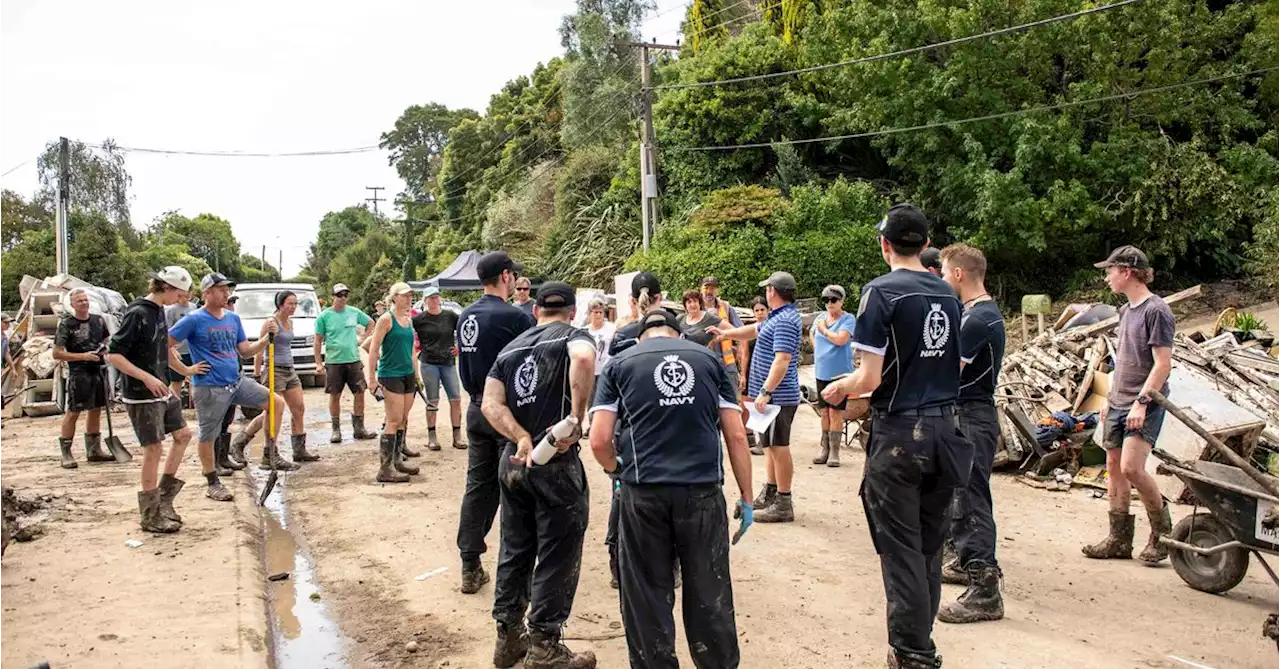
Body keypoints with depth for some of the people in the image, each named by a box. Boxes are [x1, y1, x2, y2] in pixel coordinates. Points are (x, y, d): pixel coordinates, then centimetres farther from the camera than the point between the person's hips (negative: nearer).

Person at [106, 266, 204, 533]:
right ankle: (151, 516, 10)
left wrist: (185, 370, 29)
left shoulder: (159, 310, 8)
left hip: (162, 391, 9)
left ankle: (164, 498, 26)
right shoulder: (137, 314, -18)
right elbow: (113, 354, -21)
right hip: (142, 395, -9)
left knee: (183, 434, 15)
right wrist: (147, 378, -26)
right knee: (154, 449, -2)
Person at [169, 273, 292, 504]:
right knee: (208, 436, 3)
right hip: (210, 388, -6)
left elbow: (245, 351, 12)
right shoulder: (194, 320, -10)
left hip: (237, 381, 6)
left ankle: (270, 455, 8)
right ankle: (213, 484, 19)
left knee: (277, 402, -1)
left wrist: (267, 338, -3)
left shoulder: (233, 318, 9)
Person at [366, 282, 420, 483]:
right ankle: (385, 468, -5)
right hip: (390, 374, -7)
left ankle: (397, 460, 21)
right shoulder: (386, 319, -9)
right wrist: (372, 378, -14)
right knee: (394, 421, -9)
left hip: (408, 374, 7)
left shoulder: (409, 320, 13)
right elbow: (374, 349, -11)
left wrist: (415, 374, 19)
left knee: (403, 420, 11)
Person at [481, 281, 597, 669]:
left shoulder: (510, 348, 13)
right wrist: (577, 419, -27)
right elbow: (584, 358, -31)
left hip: (513, 460, 6)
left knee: (515, 549, 17)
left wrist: (522, 438, -10)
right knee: (557, 557, 5)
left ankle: (508, 637, 27)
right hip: (556, 462, -6)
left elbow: (490, 404, -1)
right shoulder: (573, 337, -4)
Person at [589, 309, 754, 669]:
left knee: (648, 595, 12)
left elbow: (599, 441, 1)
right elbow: (736, 435, 7)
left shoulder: (620, 364, 10)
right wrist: (746, 497, 13)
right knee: (709, 593, 12)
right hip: (703, 490, 1)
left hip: (643, 492, -1)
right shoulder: (709, 359, 13)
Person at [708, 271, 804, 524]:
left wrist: (766, 392, -29)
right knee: (771, 446, 18)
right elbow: (754, 330, 31)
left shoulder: (785, 321, -19)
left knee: (778, 447, -5)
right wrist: (725, 333, 31)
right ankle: (770, 494, 29)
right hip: (774, 395, 11)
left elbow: (782, 360, -27)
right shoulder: (777, 317, 14)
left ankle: (784, 505, 1)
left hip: (777, 396, -11)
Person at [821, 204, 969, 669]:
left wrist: (839, 388, 4)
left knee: (901, 548, 3)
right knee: (930, 545, 15)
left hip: (899, 433, -6)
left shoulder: (881, 291, -11)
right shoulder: (948, 294, 8)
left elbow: (870, 379, -15)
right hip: (944, 428, 6)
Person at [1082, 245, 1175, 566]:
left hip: (1146, 404, -9)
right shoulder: (1126, 310, 15)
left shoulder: (1156, 310, -11)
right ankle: (1119, 540, 14)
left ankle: (1162, 532, 2)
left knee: (1132, 467, -18)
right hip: (1119, 403, 9)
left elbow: (1162, 364, -16)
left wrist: (1142, 401, -22)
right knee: (1114, 467, 7)